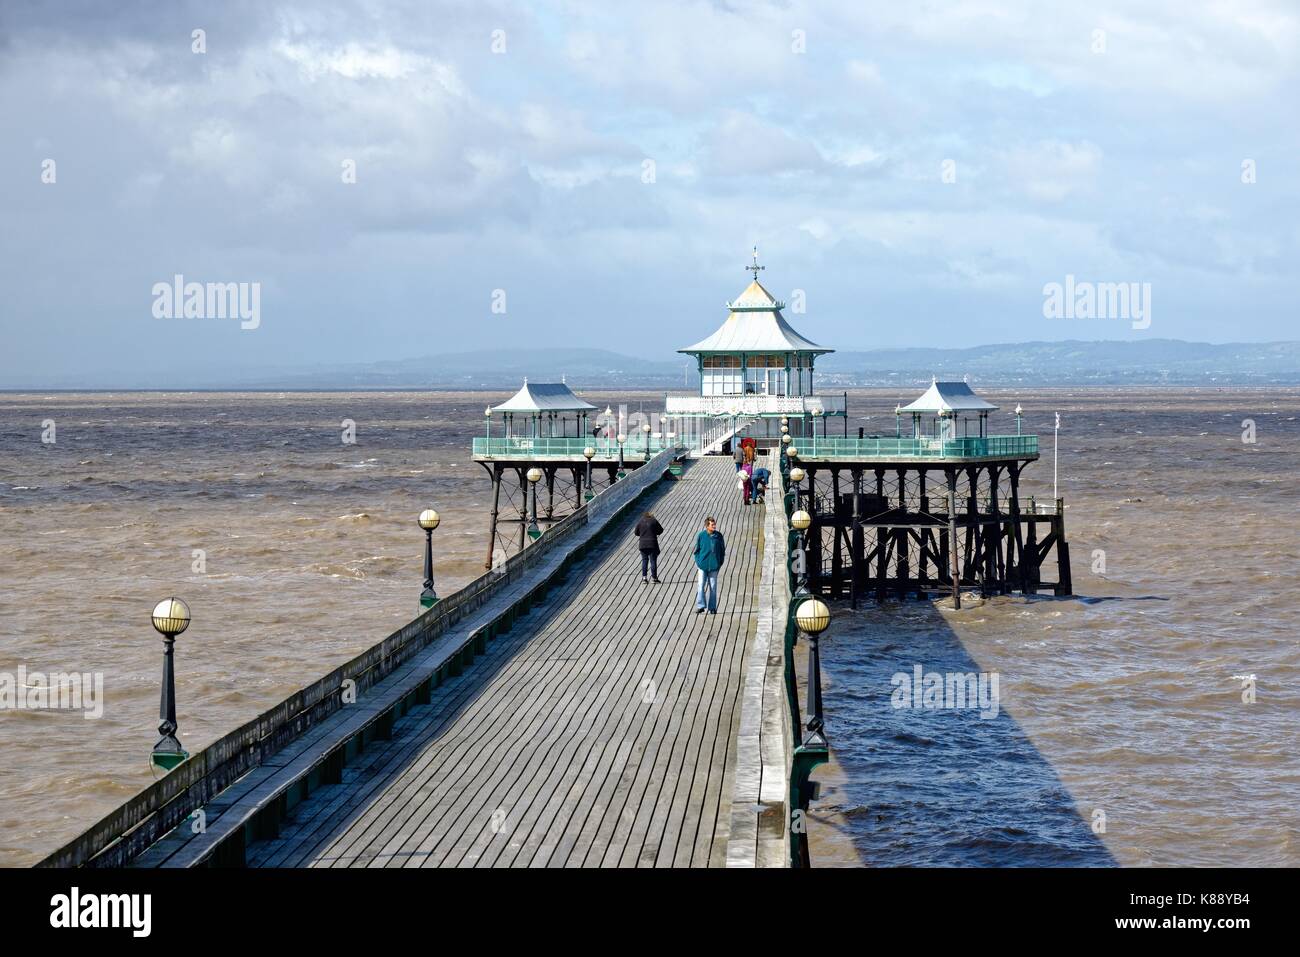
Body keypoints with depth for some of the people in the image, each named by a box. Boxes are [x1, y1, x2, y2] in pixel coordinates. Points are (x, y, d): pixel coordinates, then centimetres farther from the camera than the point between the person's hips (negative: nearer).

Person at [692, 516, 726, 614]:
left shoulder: (719, 536, 0)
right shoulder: (701, 536, -3)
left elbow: (722, 550, 9)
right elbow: (696, 550, 5)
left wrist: (720, 563, 4)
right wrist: (698, 562, -3)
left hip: (714, 566, 1)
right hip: (703, 566, -1)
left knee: (713, 587, 5)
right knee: (700, 586, -8)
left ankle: (712, 607, 11)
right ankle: (701, 606, -4)